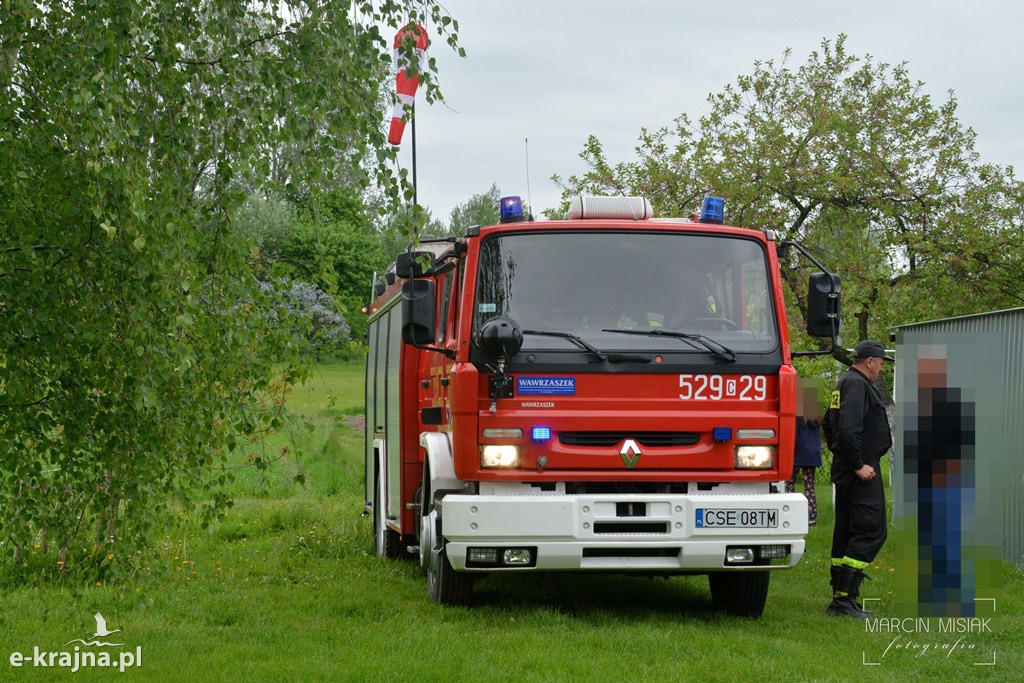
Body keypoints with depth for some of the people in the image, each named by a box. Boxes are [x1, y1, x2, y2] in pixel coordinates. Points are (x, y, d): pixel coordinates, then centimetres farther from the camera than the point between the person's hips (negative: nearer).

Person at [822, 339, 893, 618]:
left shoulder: (843, 384, 19)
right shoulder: (857, 385, -15)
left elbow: (828, 424, 28)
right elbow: (849, 428, -25)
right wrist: (858, 465, -22)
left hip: (844, 470, 11)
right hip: (861, 474, -11)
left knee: (846, 532, 12)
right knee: (870, 532, -11)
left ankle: (840, 600, 14)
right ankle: (844, 597, -15)